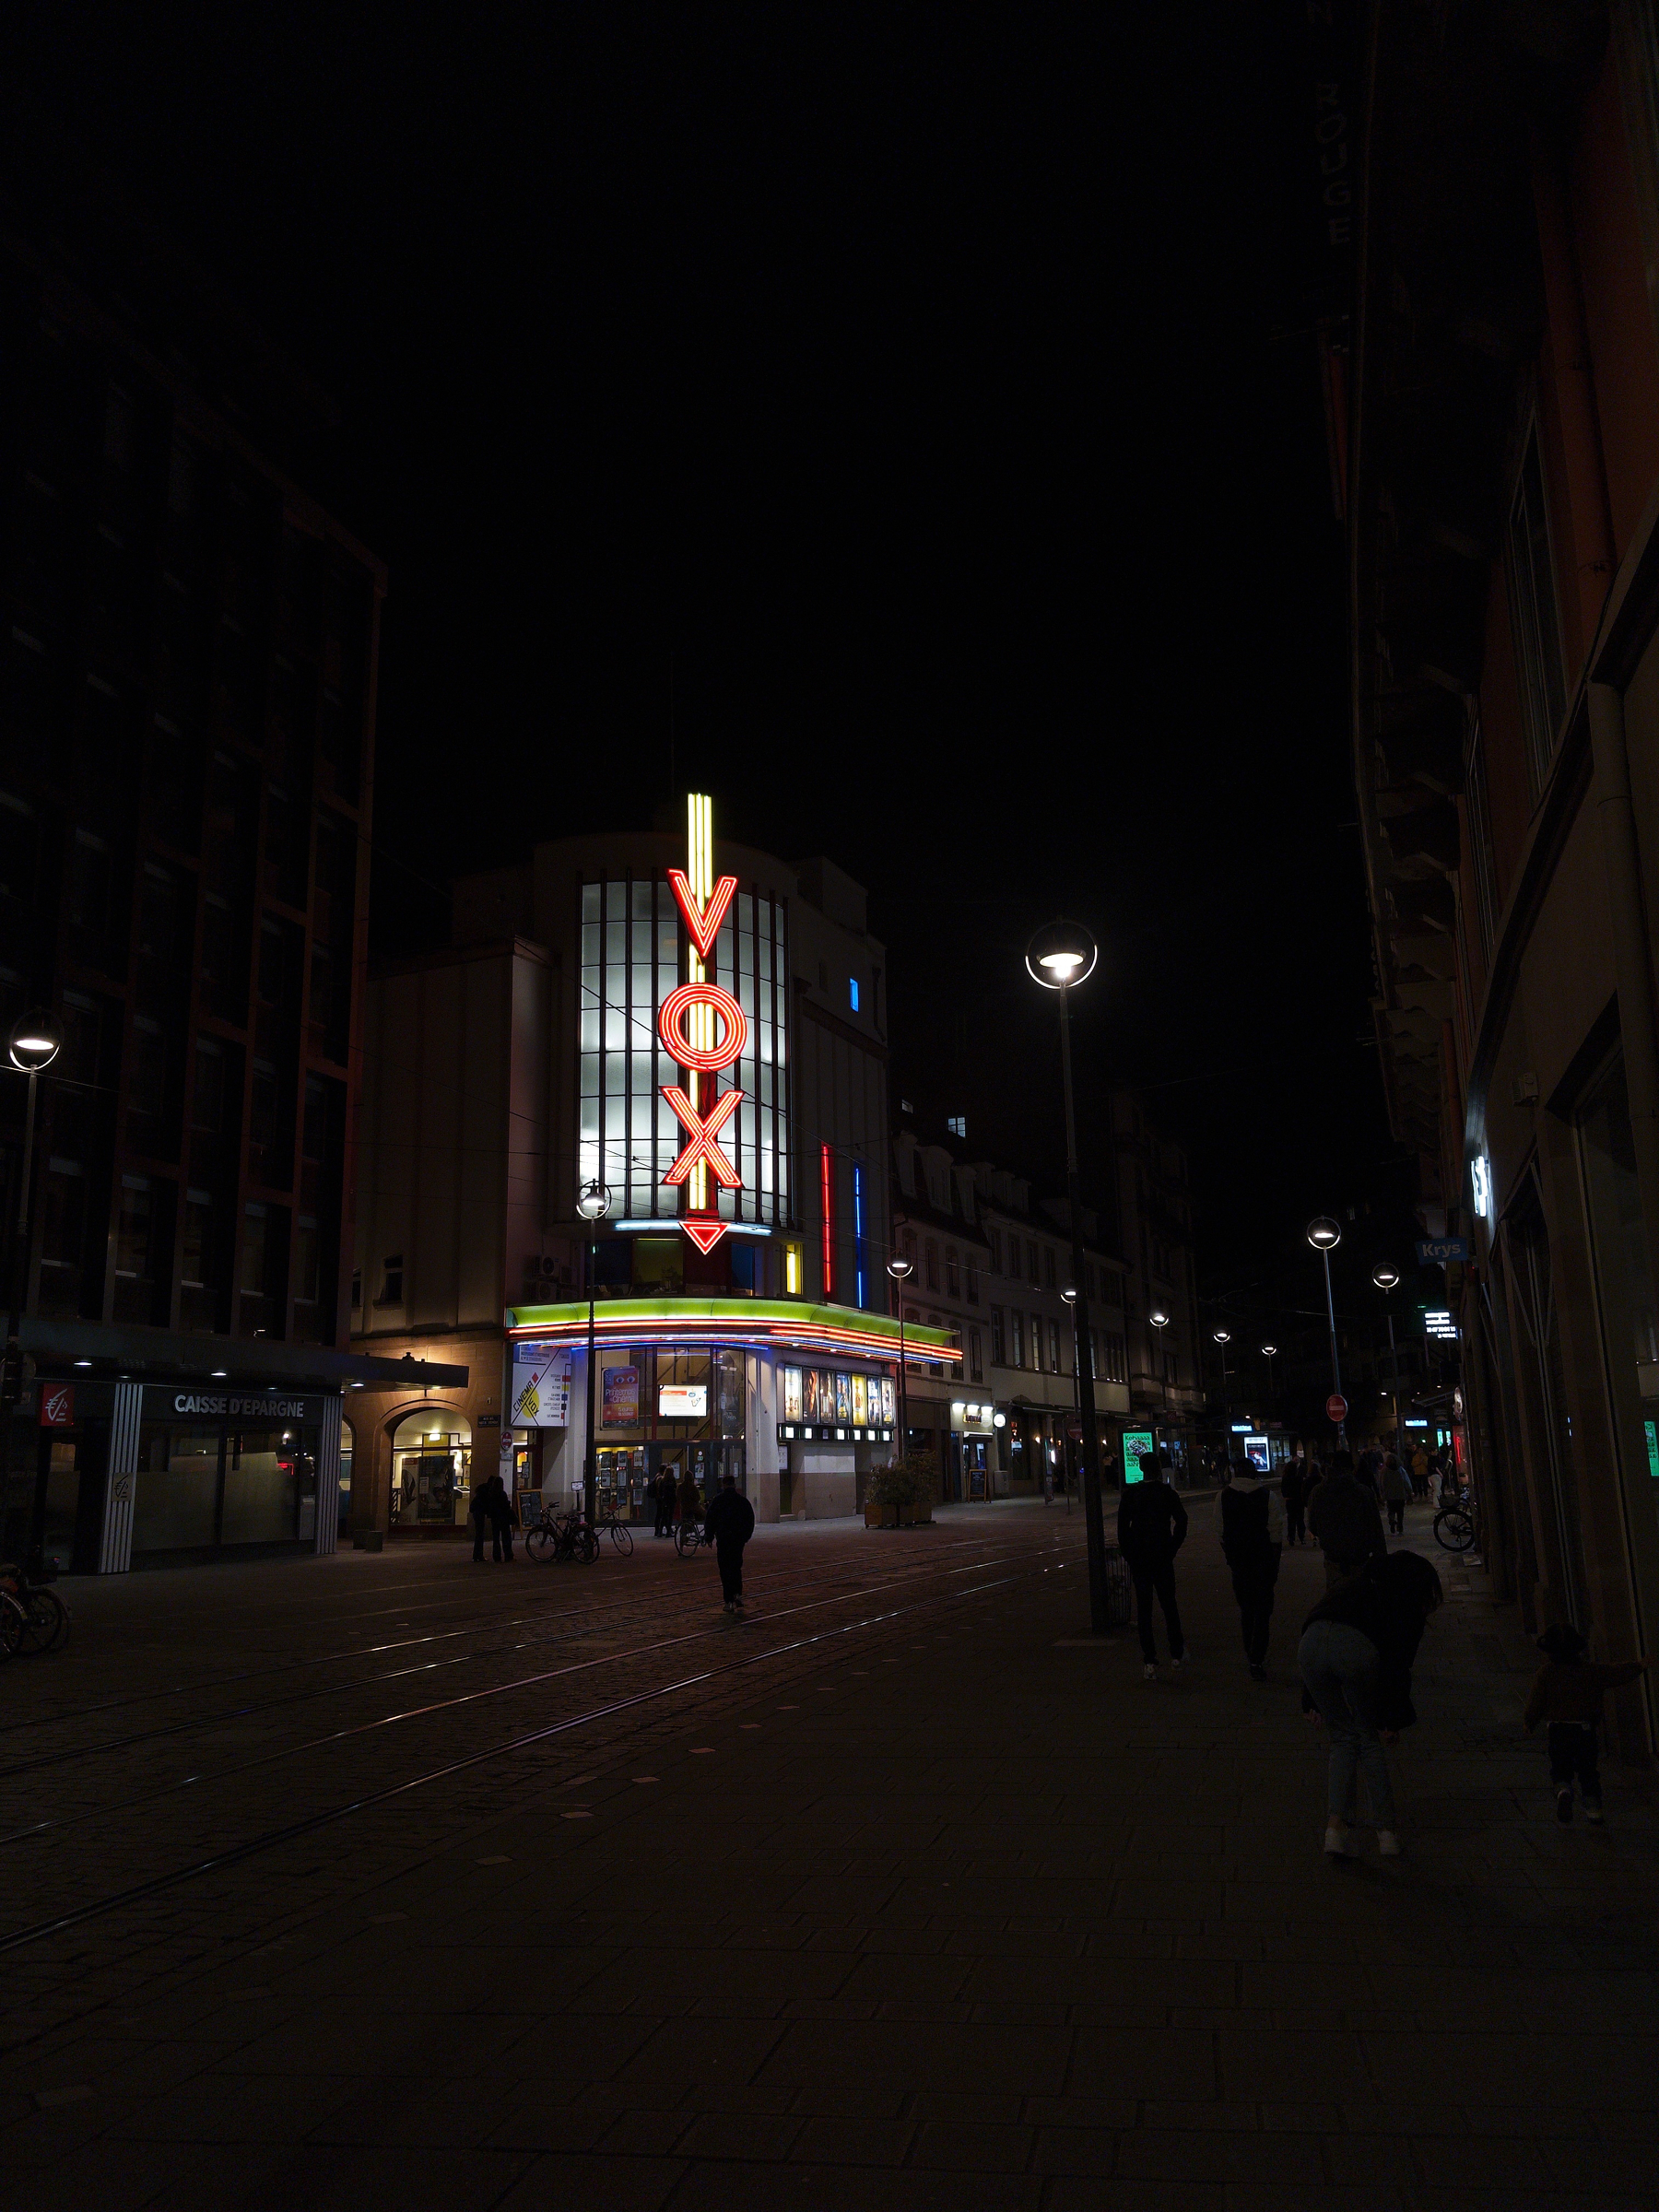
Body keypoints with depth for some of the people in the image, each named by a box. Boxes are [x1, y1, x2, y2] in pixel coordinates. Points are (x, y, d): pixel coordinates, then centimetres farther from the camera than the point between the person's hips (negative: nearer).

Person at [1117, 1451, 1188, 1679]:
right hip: (1162, 1556, -1)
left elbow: (1122, 1525, -3)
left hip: (1138, 1558, 1)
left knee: (1143, 1608, 4)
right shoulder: (1166, 1492, -4)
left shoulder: (1130, 1493, -1)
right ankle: (1176, 1654, 15)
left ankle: (1150, 1662, 1)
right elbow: (1181, 1520, -9)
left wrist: (1126, 1553, 3)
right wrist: (1173, 1547, 0)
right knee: (1169, 1604, 13)